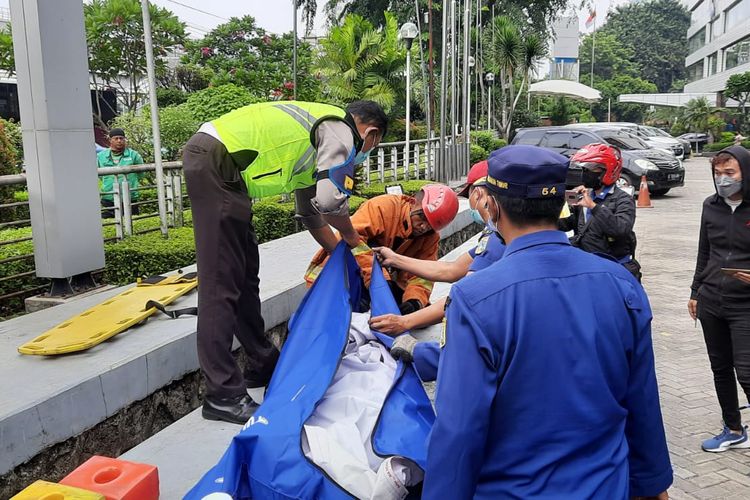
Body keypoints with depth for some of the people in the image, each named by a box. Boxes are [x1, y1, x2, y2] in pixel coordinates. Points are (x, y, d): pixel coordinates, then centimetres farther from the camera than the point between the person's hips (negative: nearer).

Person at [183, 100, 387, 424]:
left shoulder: (317, 142, 27)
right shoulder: (341, 129, -1)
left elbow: (311, 212, 34)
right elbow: (329, 201, -13)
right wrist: (350, 236, 8)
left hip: (215, 163, 10)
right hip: (215, 162, -10)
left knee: (245, 274, 15)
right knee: (221, 282, -10)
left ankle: (263, 366, 27)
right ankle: (223, 395, -4)